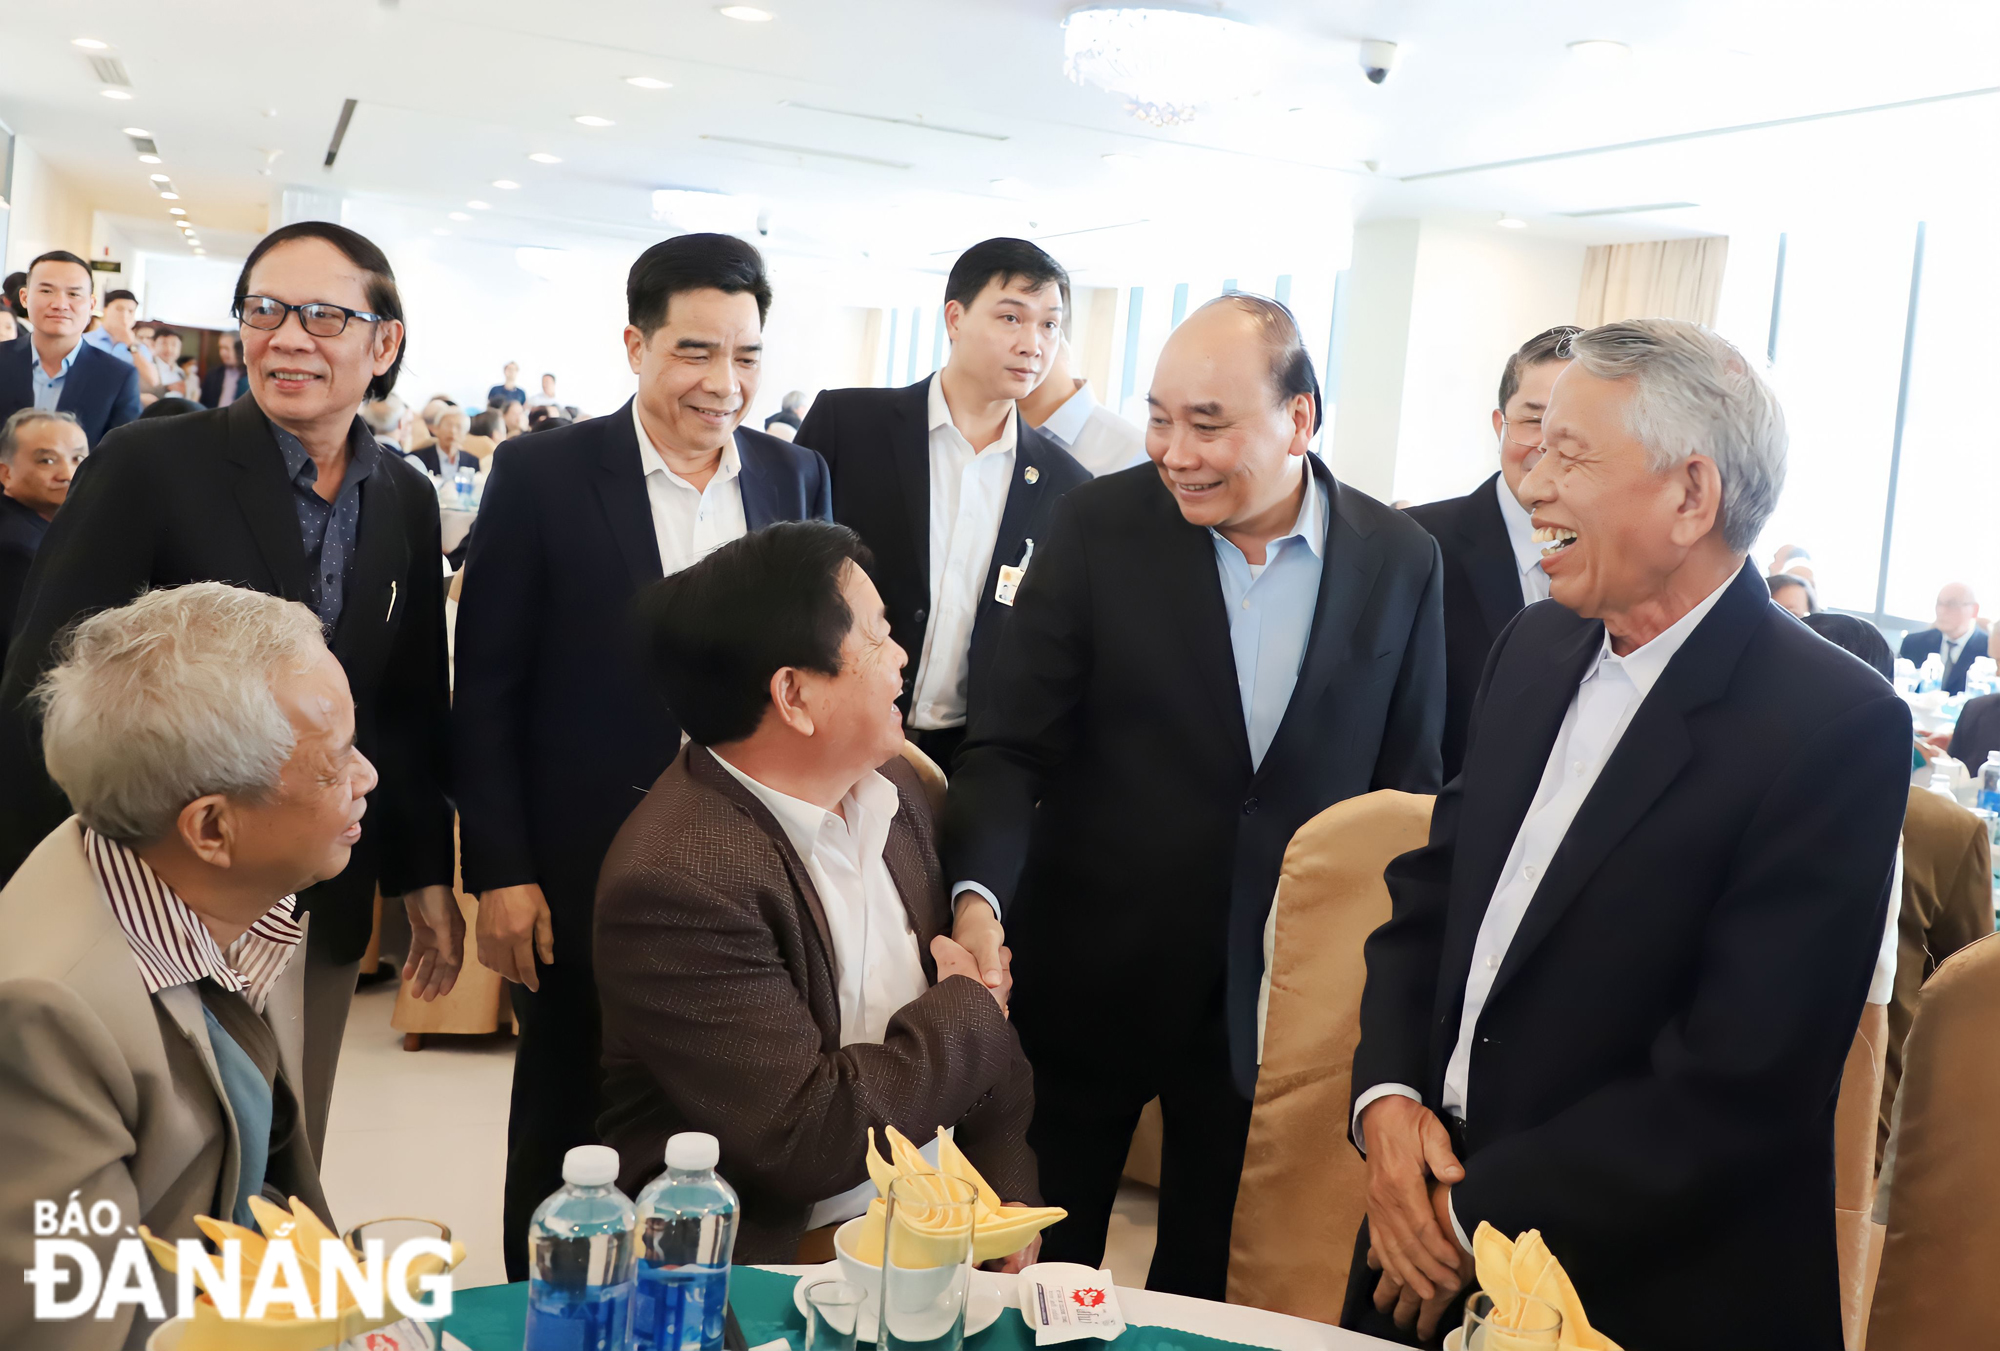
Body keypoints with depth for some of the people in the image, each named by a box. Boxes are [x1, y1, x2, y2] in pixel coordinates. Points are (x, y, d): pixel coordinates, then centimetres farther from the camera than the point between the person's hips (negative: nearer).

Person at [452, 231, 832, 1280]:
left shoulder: (798, 477, 3)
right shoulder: (542, 473, -6)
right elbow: (486, 690, -5)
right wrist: (500, 871, -9)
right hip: (583, 870, -2)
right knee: (567, 1120, 13)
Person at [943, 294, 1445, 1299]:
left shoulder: (1402, 562, -4)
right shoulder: (1097, 528, -9)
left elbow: (1408, 785, 4)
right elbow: (1012, 747, -10)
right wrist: (978, 896, -28)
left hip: (1278, 993, 1)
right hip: (1087, 978, -1)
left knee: (1207, 1279, 18)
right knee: (1045, 1265, 14)